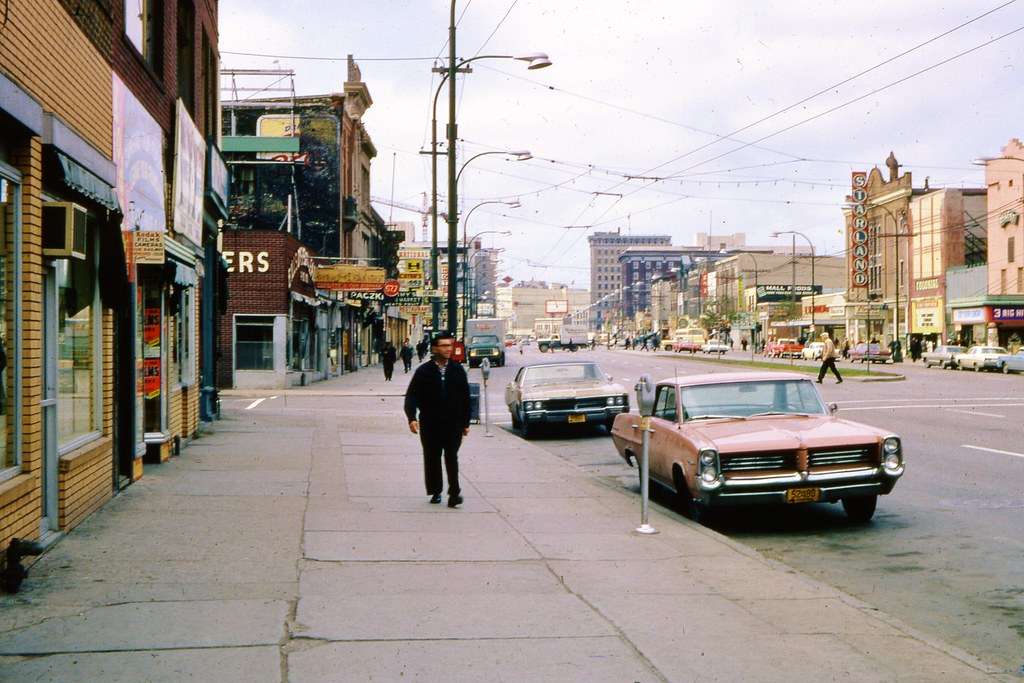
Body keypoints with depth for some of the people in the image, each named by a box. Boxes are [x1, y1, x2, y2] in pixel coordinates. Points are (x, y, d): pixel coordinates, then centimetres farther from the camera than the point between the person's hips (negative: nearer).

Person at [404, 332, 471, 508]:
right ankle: (435, 492, 19)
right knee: (432, 459, 7)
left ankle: (454, 493, -8)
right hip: (430, 424, 0)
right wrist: (412, 418, -19)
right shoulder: (424, 371, 0)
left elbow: (465, 398, 12)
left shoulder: (458, 371, 6)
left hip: (453, 423, 0)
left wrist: (465, 423, 11)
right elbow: (411, 396, -4)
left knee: (452, 457, -8)